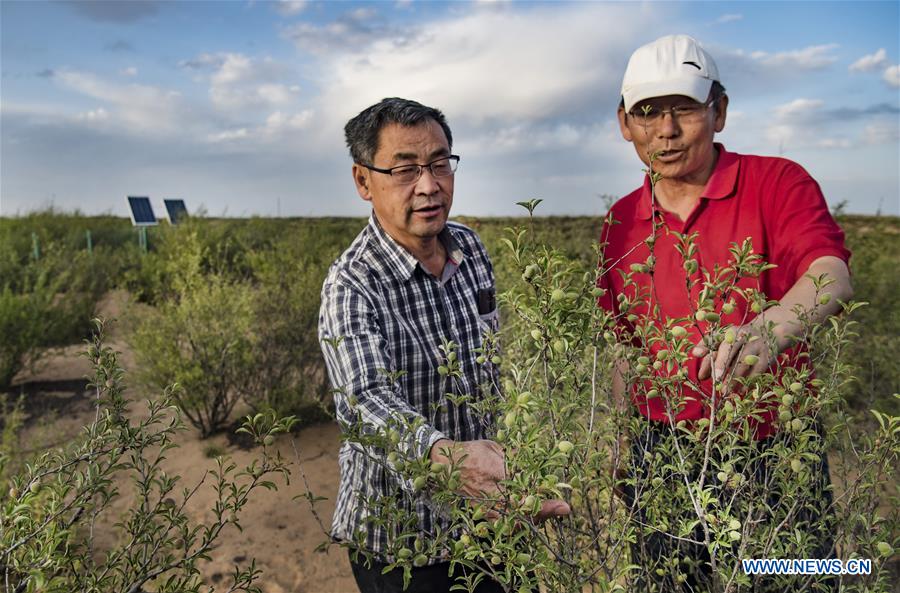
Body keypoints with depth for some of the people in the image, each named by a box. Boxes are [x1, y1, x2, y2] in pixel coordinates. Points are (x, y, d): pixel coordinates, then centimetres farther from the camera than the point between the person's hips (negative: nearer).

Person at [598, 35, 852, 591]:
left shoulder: (778, 184, -7)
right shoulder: (621, 222, 4)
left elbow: (831, 275, -25)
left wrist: (767, 331, -46)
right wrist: (623, 438, 10)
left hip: (776, 448, -3)